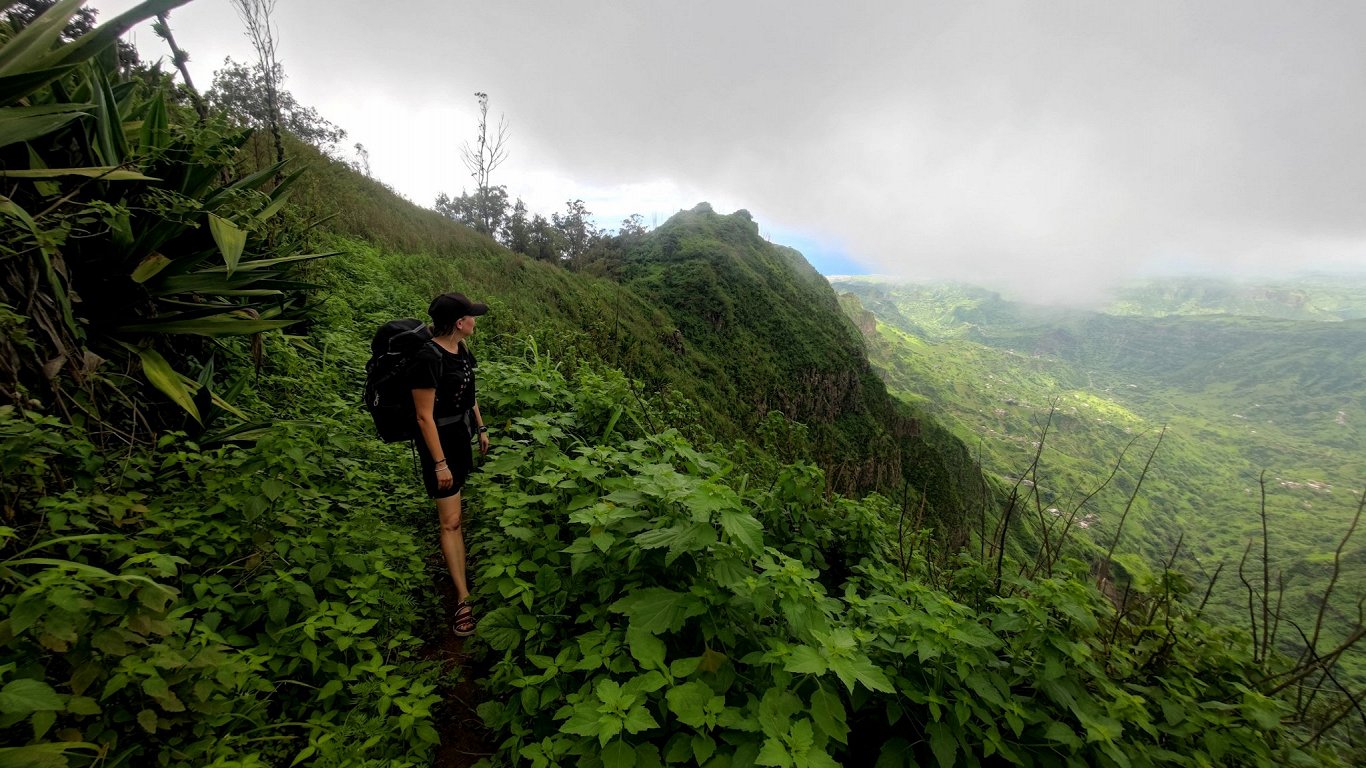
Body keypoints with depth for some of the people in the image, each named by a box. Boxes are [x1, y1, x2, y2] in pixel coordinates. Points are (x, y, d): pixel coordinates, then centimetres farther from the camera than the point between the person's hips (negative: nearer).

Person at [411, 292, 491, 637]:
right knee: (451, 520, -3)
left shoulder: (460, 347, -1)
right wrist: (439, 463, -19)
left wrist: (481, 428, 17)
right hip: (439, 441, -8)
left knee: (456, 492, 26)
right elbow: (424, 416, -23)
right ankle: (463, 598, 7)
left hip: (461, 434, 9)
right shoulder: (429, 358, -27)